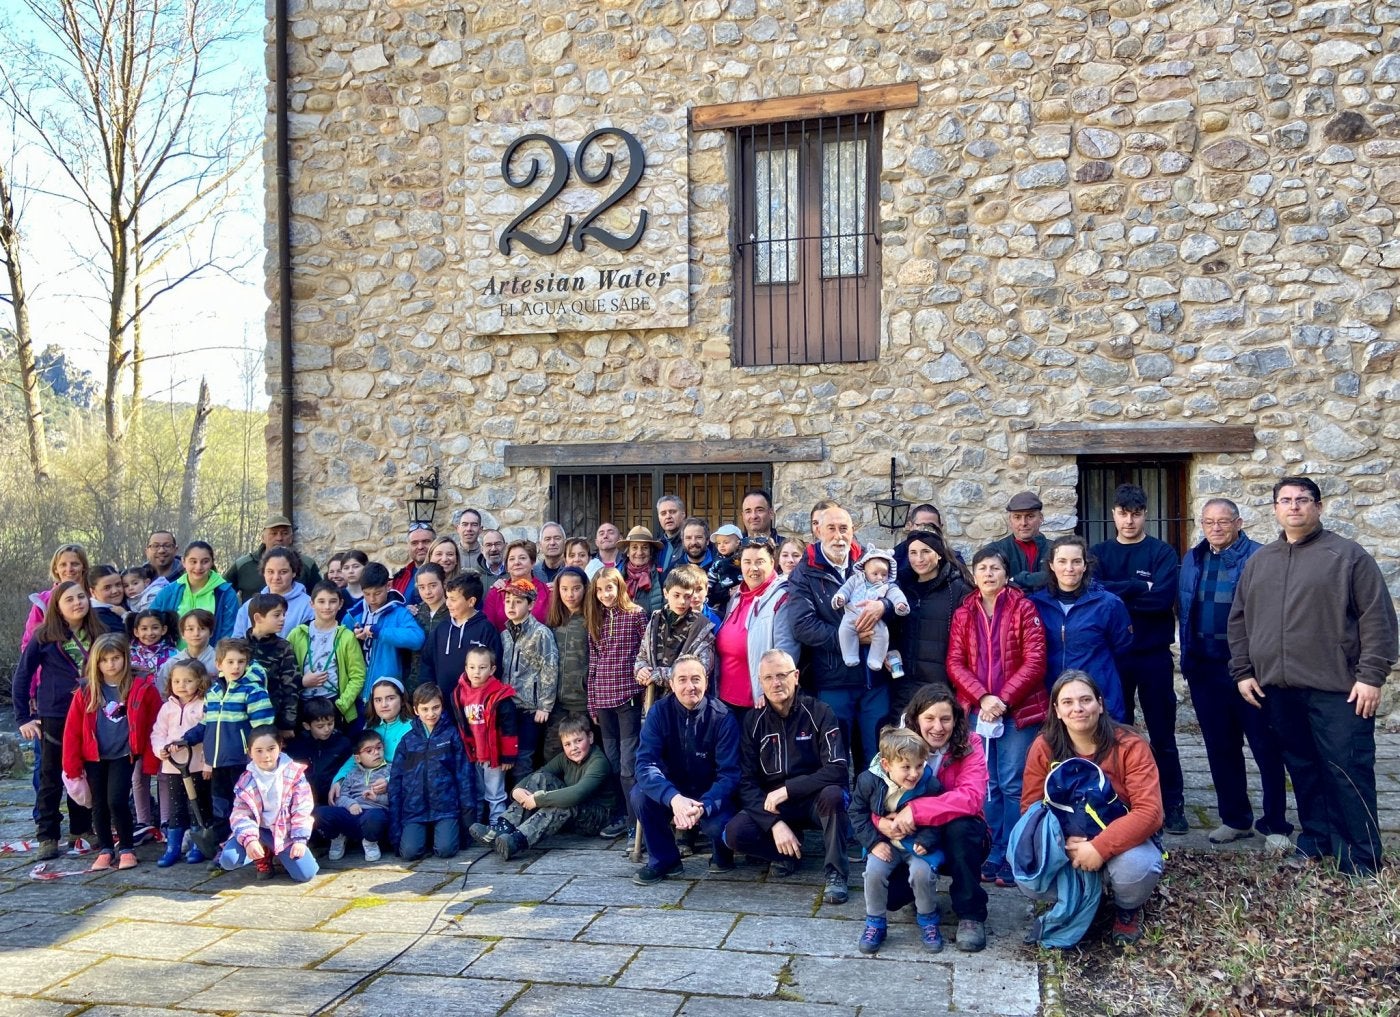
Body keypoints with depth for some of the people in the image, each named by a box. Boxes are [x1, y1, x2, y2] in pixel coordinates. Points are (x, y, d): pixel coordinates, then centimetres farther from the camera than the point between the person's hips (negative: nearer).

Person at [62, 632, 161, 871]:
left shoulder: (143, 688, -7)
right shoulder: (86, 691, -1)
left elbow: (154, 726, -4)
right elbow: (72, 729, 0)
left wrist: (150, 760, -6)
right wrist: (72, 765, -2)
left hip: (123, 755, -3)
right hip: (94, 756, 3)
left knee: (117, 801, -11)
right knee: (99, 805, 10)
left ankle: (127, 849, 6)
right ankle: (105, 850, 24)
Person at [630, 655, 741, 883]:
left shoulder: (722, 717, -17)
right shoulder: (659, 712, -12)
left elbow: (729, 774, -20)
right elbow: (645, 763, -22)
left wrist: (702, 806, -39)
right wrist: (673, 798, -40)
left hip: (711, 796, -2)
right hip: (672, 794, 3)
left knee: (720, 827, -33)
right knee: (640, 793, -26)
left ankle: (723, 854, 6)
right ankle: (664, 859, -4)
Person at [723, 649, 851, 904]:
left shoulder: (818, 713, -11)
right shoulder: (753, 721, -3)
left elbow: (837, 769, -21)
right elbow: (747, 782, -7)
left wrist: (786, 789, -24)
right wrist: (774, 823, -21)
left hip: (814, 800, -2)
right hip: (770, 806, 2)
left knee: (833, 794, -36)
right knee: (734, 833, -24)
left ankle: (835, 873, -16)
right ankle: (790, 852, 4)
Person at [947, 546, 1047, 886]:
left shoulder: (1023, 608, -1)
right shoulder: (963, 614, 9)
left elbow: (1035, 661, -7)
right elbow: (955, 663, 3)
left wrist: (1003, 699, -14)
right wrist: (982, 697, -12)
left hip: (1018, 710, -3)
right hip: (978, 711, 3)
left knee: (1013, 785, -2)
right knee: (987, 786, 7)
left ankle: (1012, 860, 7)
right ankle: (995, 856, 17)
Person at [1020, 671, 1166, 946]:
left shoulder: (1130, 746, -17)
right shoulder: (1043, 748, -9)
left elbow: (1149, 812, -24)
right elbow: (1031, 807, -6)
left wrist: (1100, 848, -35)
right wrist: (1063, 841, -26)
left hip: (1121, 842, -2)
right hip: (1067, 843, 2)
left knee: (1134, 866, -37)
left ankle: (1128, 910, 3)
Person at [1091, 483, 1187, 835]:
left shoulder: (1162, 552, 0)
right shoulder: (1099, 553, 6)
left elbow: (1163, 598, -16)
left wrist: (1114, 593, -14)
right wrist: (1138, 587, -18)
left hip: (1154, 656, -2)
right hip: (1112, 655, 2)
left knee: (1162, 735, 6)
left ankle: (1173, 806, 15)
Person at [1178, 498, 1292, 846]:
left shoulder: (1259, 557, -7)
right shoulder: (1192, 560, 11)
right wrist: (1188, 656, 9)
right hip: (1205, 668, 6)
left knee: (1265, 746, 2)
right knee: (1220, 747, 13)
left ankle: (1275, 825, 12)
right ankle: (1235, 818, 26)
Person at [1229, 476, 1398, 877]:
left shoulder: (1348, 555, -1)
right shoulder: (1259, 561, 14)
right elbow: (1239, 620, 16)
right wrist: (1243, 672, 9)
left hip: (1337, 689, -5)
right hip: (1278, 689, 5)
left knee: (1347, 772, -3)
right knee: (1303, 769, 13)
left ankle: (1360, 859, 6)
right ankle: (1316, 838, 26)